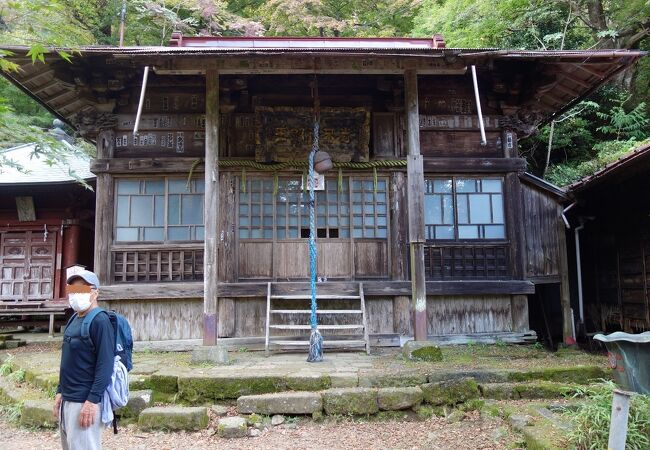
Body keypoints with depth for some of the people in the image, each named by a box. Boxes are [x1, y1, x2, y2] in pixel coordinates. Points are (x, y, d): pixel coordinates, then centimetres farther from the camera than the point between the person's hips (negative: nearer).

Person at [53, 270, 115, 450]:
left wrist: (92, 401, -23)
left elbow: (105, 365, -20)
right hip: (67, 400, 9)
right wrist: (60, 392, 15)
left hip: (85, 402, -9)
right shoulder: (74, 320, 11)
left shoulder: (100, 321, -16)